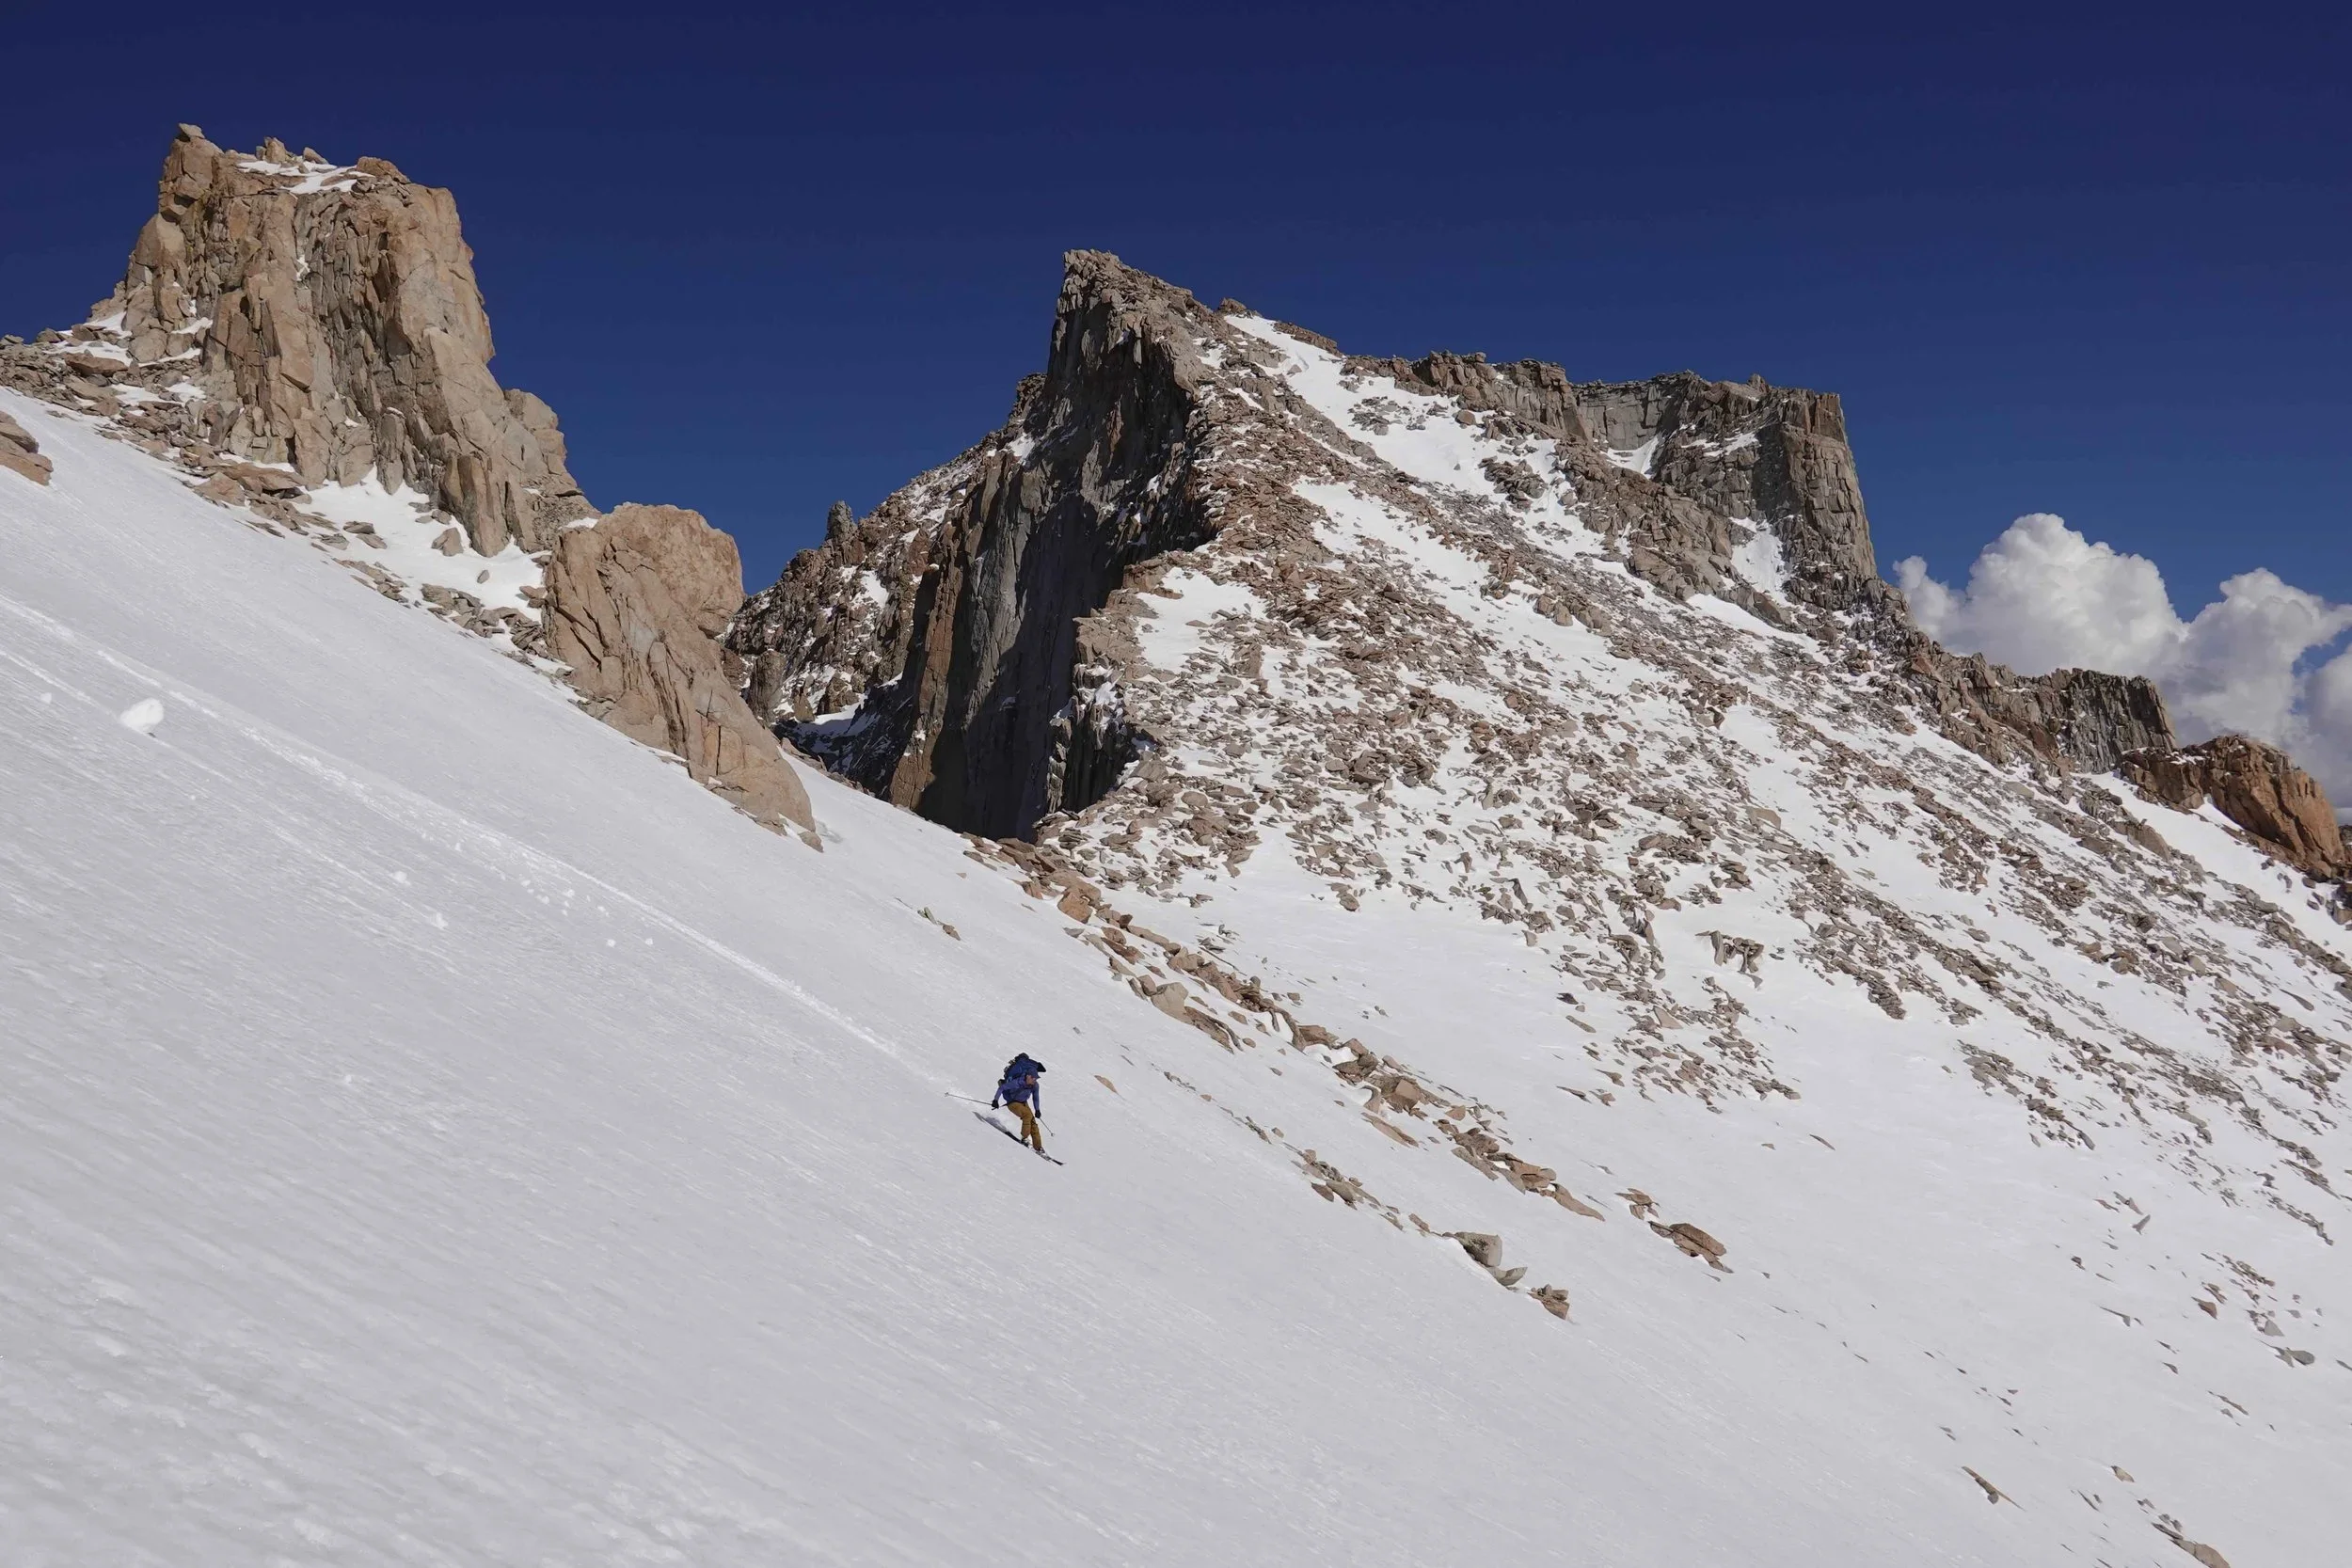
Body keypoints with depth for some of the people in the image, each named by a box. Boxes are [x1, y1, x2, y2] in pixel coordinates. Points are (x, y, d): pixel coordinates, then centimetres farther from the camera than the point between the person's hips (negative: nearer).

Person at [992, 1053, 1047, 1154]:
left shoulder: (1035, 1085, -14)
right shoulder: (1017, 1083, -32)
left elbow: (1035, 1096, 6)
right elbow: (1001, 1088, -24)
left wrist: (1037, 1109, 9)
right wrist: (996, 1100, -25)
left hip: (1023, 1103, 6)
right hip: (1012, 1103, -6)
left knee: (1033, 1121, -4)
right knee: (1028, 1114, -29)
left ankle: (1038, 1147, 1)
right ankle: (1025, 1138, -21)